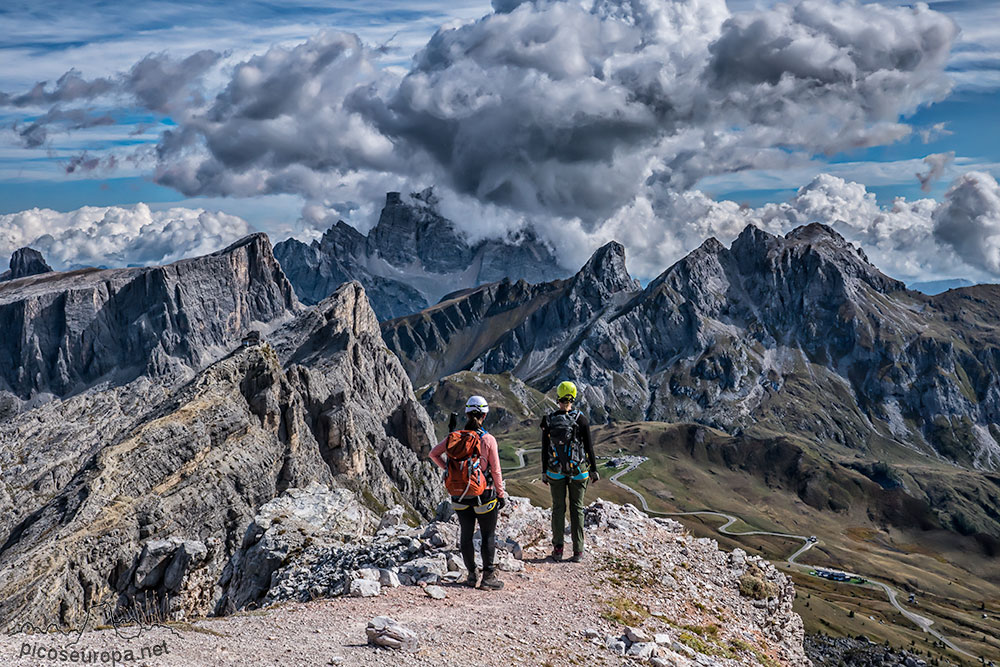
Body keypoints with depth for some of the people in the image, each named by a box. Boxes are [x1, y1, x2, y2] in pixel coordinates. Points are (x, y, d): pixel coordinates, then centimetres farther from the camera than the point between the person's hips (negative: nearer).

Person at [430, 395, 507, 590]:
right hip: (483, 496, -3)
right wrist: (501, 494, 1)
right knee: (488, 536, 10)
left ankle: (471, 575, 24)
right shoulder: (488, 440, -14)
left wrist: (448, 468, 8)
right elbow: (495, 471, -9)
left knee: (466, 535, 16)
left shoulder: (454, 437, -3)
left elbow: (433, 454, 2)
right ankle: (488, 577, 13)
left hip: (459, 496, 4)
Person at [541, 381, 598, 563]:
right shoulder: (581, 419, -10)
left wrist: (544, 472, 11)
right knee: (577, 509, 7)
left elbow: (545, 450, 0)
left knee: (558, 508, 11)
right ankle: (578, 551, 8)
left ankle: (558, 549, 11)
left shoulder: (548, 420, -5)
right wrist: (593, 469, 4)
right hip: (578, 472, -1)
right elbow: (588, 447, -6)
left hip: (555, 472, 1)